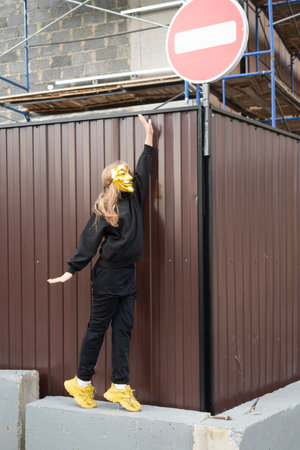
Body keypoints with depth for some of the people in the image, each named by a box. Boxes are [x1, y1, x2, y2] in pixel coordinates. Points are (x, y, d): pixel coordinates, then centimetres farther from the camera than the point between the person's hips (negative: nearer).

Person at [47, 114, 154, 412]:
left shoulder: (134, 198, 9)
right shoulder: (103, 209, -9)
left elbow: (143, 170, 18)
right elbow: (88, 241, -10)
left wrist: (149, 137, 21)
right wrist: (71, 270, -14)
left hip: (127, 276, 6)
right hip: (107, 277, -6)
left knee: (123, 331, 5)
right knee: (97, 329, 3)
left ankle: (120, 387, 9)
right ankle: (82, 383, 16)